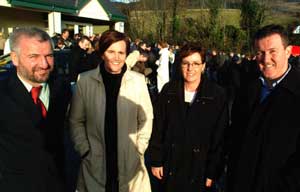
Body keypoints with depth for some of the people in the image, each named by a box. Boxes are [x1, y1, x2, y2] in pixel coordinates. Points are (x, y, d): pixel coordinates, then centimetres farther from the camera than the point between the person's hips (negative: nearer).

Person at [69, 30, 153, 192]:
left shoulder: (138, 81, -4)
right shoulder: (84, 81, -5)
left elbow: (146, 119, 3)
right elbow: (76, 121, 2)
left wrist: (139, 150, -1)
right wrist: (85, 151, -3)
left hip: (129, 163, 1)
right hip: (95, 163, 0)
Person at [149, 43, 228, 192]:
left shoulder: (217, 95, -8)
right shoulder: (169, 90, -2)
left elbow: (220, 138, -6)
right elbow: (157, 128, 1)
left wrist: (212, 173, -5)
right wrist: (156, 161, 0)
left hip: (199, 171, -1)